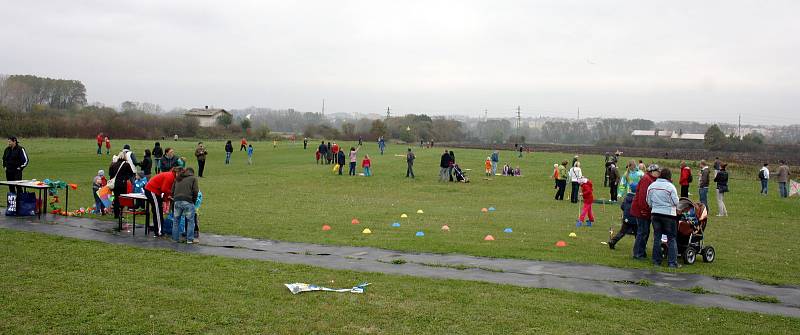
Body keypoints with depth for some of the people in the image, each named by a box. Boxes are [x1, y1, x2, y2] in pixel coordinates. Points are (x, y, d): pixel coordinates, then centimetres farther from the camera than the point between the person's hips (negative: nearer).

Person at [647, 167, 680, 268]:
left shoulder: (651, 186, 3)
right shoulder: (670, 187, -13)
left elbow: (649, 202, 8)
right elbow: (675, 202, -9)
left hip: (655, 214, 5)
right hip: (668, 214, -4)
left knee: (657, 238, 11)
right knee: (671, 239, 3)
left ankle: (656, 261, 12)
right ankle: (672, 262, 0)